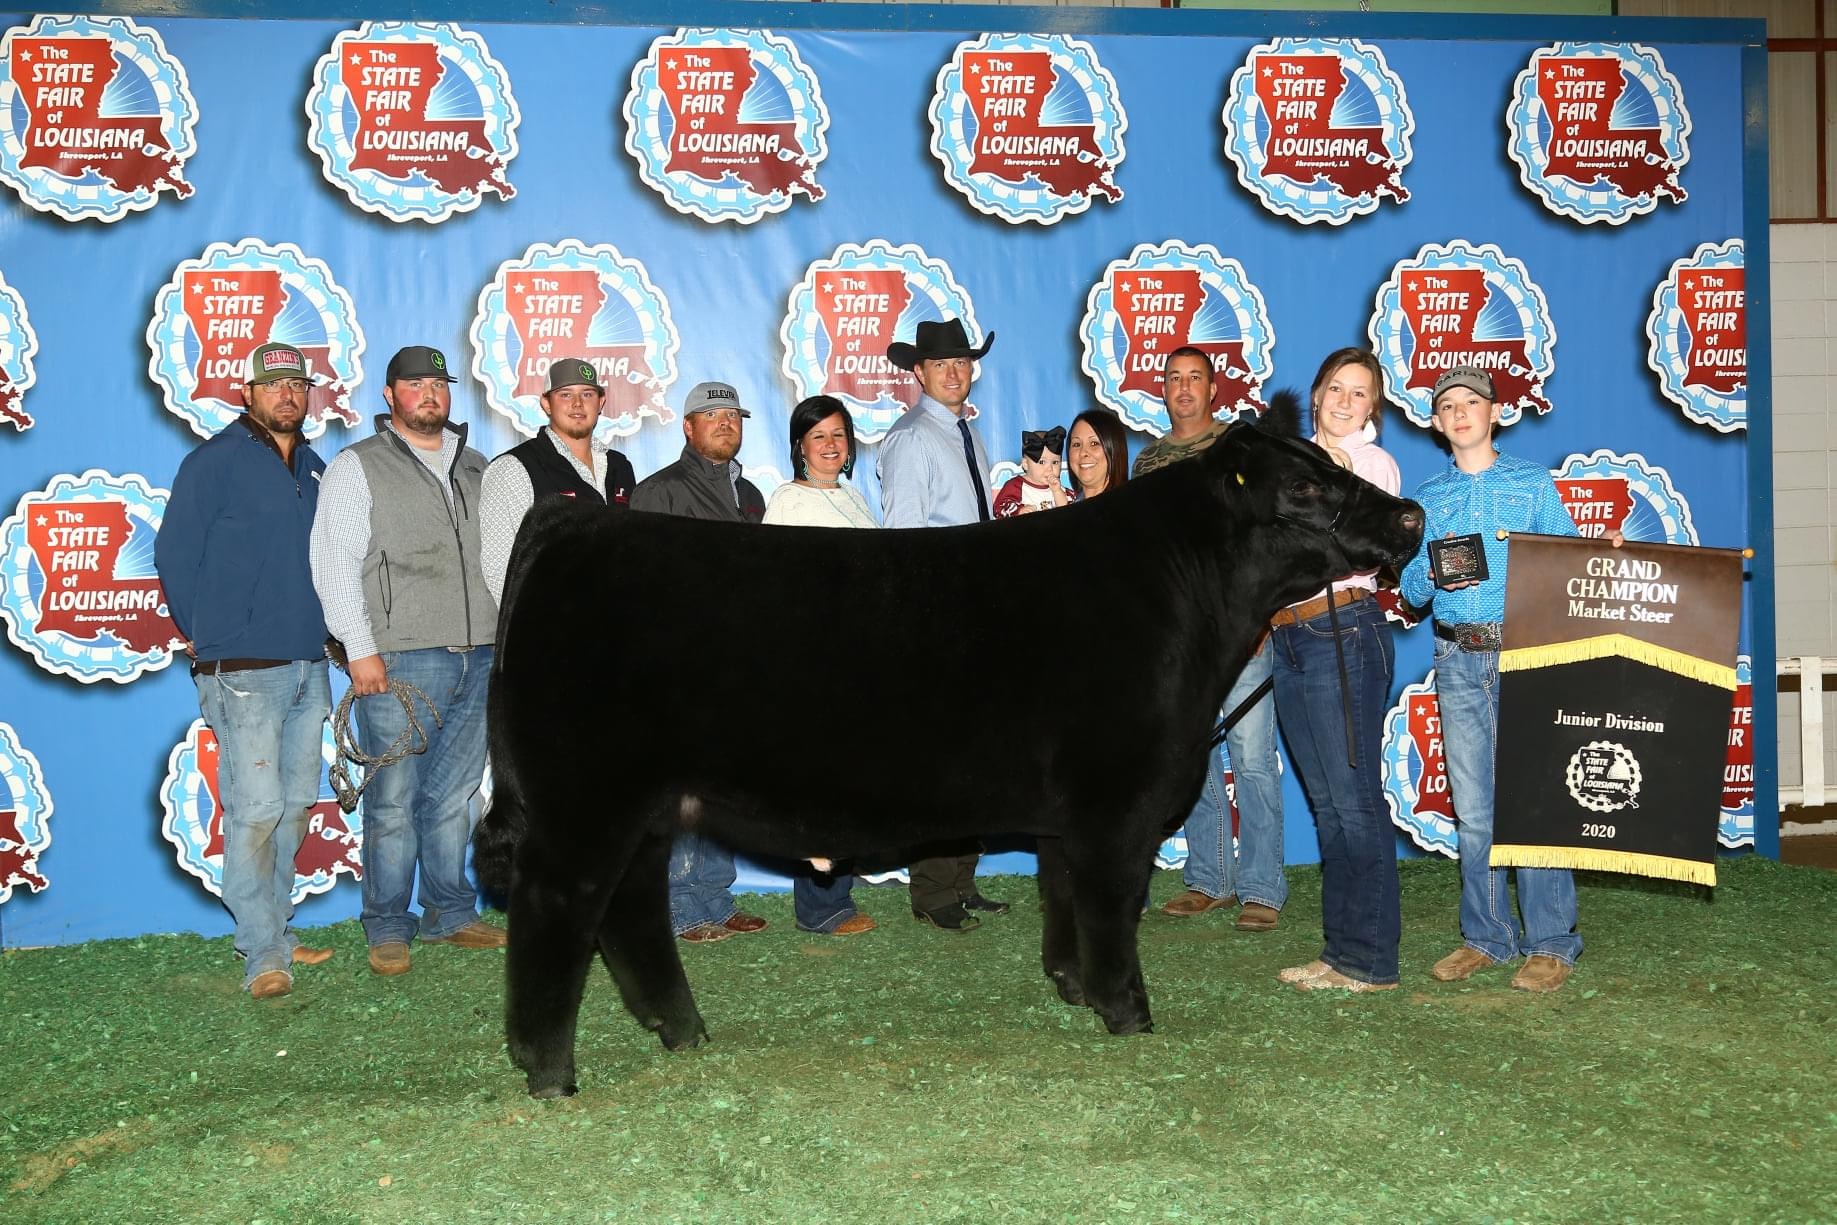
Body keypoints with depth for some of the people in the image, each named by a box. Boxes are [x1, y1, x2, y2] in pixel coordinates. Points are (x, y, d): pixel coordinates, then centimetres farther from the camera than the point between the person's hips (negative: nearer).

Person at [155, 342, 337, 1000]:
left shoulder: (316, 470, 15)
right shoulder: (214, 462, -3)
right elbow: (174, 557, -3)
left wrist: (325, 629, 12)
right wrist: (210, 639, 0)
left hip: (309, 666, 7)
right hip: (243, 670, -7)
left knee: (296, 805, 10)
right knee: (256, 808, -9)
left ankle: (273, 931, 21)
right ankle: (263, 953, -4)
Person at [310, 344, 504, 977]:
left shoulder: (477, 468, 18)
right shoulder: (357, 468, 3)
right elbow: (335, 563, -4)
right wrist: (360, 649, -12)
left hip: (480, 660, 5)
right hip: (400, 662, -5)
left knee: (455, 795, 10)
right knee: (394, 799, -3)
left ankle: (451, 913, 20)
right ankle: (387, 928, 7)